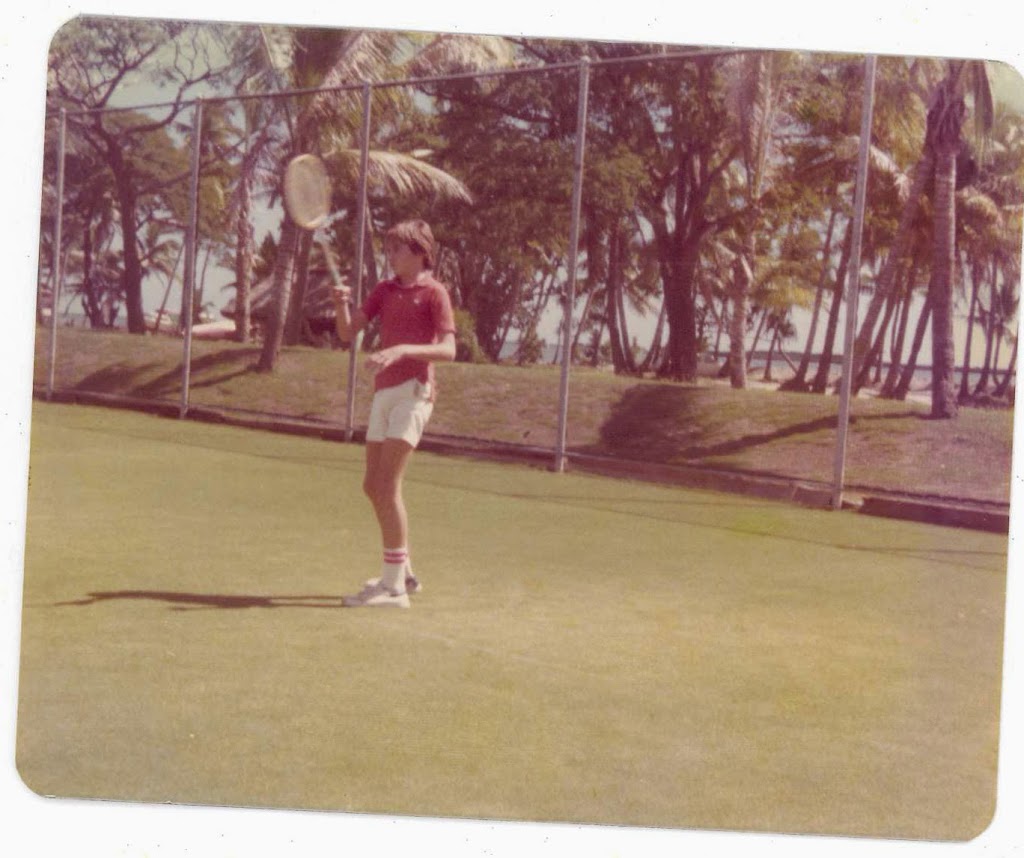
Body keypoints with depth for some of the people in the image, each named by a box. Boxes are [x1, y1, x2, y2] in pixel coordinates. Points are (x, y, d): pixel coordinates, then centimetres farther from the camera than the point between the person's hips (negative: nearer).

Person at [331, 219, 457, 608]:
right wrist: (341, 304, -10)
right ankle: (403, 572, 25)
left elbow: (448, 350, -13)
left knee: (387, 484, -15)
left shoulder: (434, 292, -4)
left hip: (413, 391, -8)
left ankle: (393, 585, -13)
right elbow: (348, 332, 10)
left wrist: (402, 350, -26)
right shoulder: (385, 290, 15)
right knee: (373, 486, 11)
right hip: (384, 391, 8)